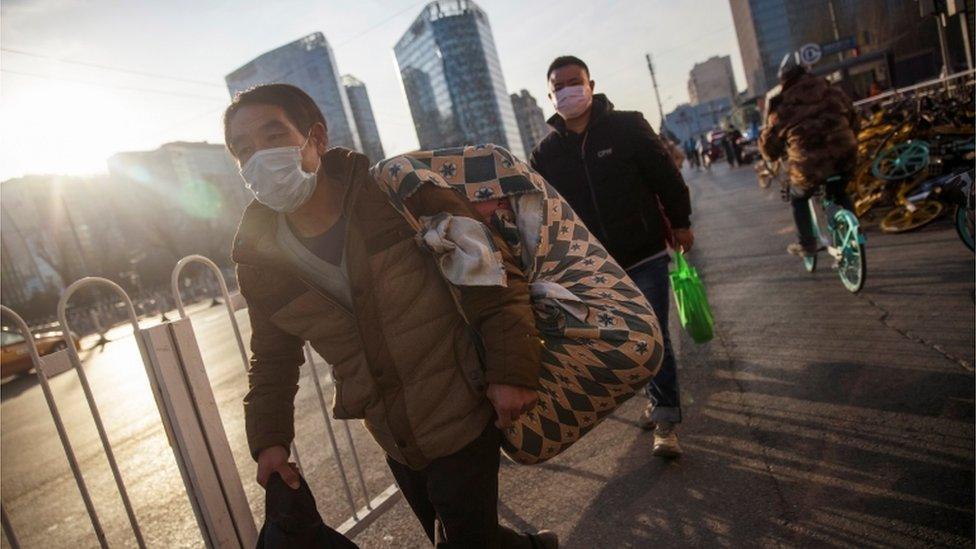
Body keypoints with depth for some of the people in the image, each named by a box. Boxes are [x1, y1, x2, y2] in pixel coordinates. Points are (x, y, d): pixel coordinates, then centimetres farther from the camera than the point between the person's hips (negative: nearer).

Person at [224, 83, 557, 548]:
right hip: (396, 442, 5)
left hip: (463, 418, -5)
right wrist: (268, 438, 0)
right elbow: (272, 361, 10)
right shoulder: (260, 262, -4)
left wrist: (511, 370, -19)